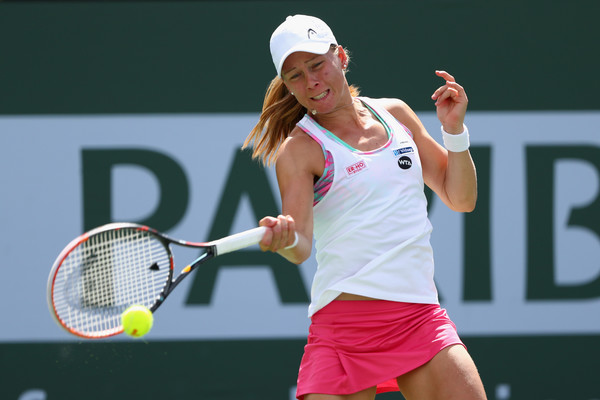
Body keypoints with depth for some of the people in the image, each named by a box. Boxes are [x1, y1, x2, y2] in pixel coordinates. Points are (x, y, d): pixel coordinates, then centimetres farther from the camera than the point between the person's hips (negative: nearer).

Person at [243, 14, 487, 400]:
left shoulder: (395, 114, 14)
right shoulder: (299, 150, -1)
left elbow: (460, 199, 19)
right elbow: (301, 246, -15)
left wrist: (454, 129, 6)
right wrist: (285, 239, -37)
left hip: (421, 318, 3)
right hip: (344, 321, -3)